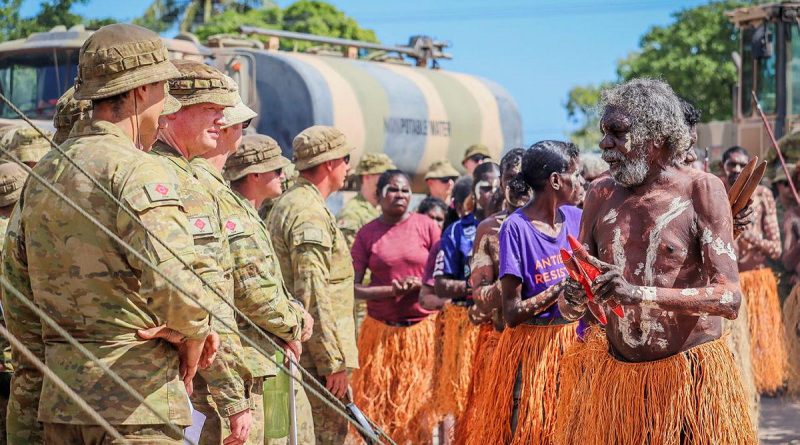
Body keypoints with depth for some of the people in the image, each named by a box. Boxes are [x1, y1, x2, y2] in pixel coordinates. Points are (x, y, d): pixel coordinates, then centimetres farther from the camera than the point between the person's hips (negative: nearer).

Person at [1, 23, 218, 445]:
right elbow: (174, 286, -26)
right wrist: (194, 337, -4)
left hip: (59, 398, 8)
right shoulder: (137, 171, -12)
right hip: (135, 402, -8)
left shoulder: (43, 172, 12)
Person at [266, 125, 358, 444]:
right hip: (316, 358, -10)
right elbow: (313, 295, -22)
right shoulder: (311, 214, -16)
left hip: (294, 352, 10)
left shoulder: (287, 204, 18)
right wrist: (335, 362, -20)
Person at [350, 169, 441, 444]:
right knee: (379, 403, 1)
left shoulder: (426, 226, 2)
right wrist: (392, 291, -15)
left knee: (419, 400, 1)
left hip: (422, 329, 0)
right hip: (381, 331, 1)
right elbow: (353, 288, -1)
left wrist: (419, 286, -15)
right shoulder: (367, 234, 3)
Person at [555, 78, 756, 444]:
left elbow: (729, 299, -17)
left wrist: (639, 293, -29)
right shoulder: (601, 195, 4)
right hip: (615, 373, 4)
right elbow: (571, 310, 8)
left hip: (688, 378, -4)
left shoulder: (701, 190, -8)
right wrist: (574, 299, -17)